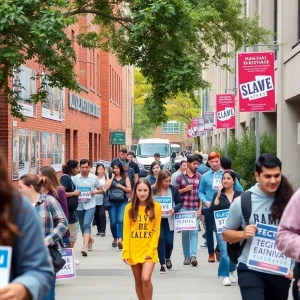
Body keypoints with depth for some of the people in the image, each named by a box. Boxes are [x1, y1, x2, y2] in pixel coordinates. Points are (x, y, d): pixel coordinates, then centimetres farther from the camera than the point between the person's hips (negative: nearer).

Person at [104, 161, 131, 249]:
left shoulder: (125, 178, 4)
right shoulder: (110, 177, 6)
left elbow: (129, 190, 3)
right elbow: (106, 188, -9)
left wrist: (121, 186, -12)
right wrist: (112, 178, -6)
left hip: (123, 202, -2)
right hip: (112, 202, 2)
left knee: (121, 220, -18)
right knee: (113, 222, 7)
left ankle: (120, 239, -27)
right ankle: (115, 238, 26)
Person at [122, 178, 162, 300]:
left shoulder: (156, 207, -5)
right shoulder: (129, 207, -1)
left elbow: (156, 231, -3)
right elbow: (126, 231, 0)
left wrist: (151, 250, -11)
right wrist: (126, 251, -5)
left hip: (148, 249, -2)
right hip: (134, 250, 2)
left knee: (146, 279, -17)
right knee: (138, 281, 11)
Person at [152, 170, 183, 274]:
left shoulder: (173, 189, -3)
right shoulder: (153, 190, -10)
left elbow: (180, 202, 4)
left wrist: (174, 209, -14)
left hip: (169, 220, 2)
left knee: (169, 241, 1)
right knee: (161, 240, -4)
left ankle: (167, 259, 32)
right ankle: (163, 264, 8)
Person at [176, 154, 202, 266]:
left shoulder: (200, 177, 6)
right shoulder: (180, 177, 5)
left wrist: (200, 209, -3)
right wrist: (185, 189, -10)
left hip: (196, 209, 0)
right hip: (184, 208, 1)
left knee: (194, 232, -7)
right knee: (185, 233, 5)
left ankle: (193, 256, -14)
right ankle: (187, 256, 13)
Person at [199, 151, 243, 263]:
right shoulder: (205, 176, 1)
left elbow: (239, 189, 4)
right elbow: (200, 192, 6)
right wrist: (205, 201, -10)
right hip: (209, 207, 0)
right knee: (209, 229, 7)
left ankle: (218, 249, 24)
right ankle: (211, 252, 20)